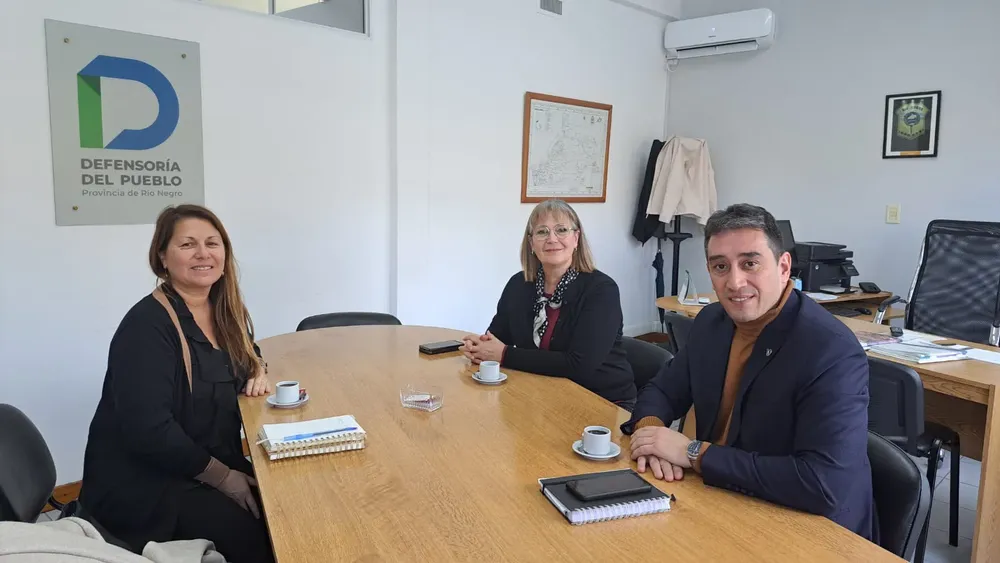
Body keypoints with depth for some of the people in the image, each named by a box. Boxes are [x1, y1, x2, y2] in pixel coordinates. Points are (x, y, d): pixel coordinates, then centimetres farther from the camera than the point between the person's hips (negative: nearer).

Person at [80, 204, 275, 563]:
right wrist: (222, 477, -18)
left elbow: (247, 356, 24)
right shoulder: (146, 325, -19)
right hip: (140, 482, -7)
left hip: (212, 465, 7)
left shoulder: (224, 311, 4)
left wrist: (259, 371, -1)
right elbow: (149, 430, -24)